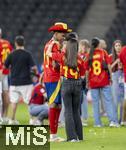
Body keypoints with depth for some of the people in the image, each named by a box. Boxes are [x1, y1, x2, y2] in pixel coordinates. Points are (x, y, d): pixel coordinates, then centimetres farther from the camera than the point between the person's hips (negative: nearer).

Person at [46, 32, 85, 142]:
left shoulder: (62, 56, -6)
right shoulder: (79, 60, -4)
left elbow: (48, 53, 9)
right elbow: (82, 75, 1)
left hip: (66, 84, -1)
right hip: (77, 84, 1)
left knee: (68, 111, 3)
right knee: (76, 111, 13)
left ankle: (72, 136, -3)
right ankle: (79, 136, 16)